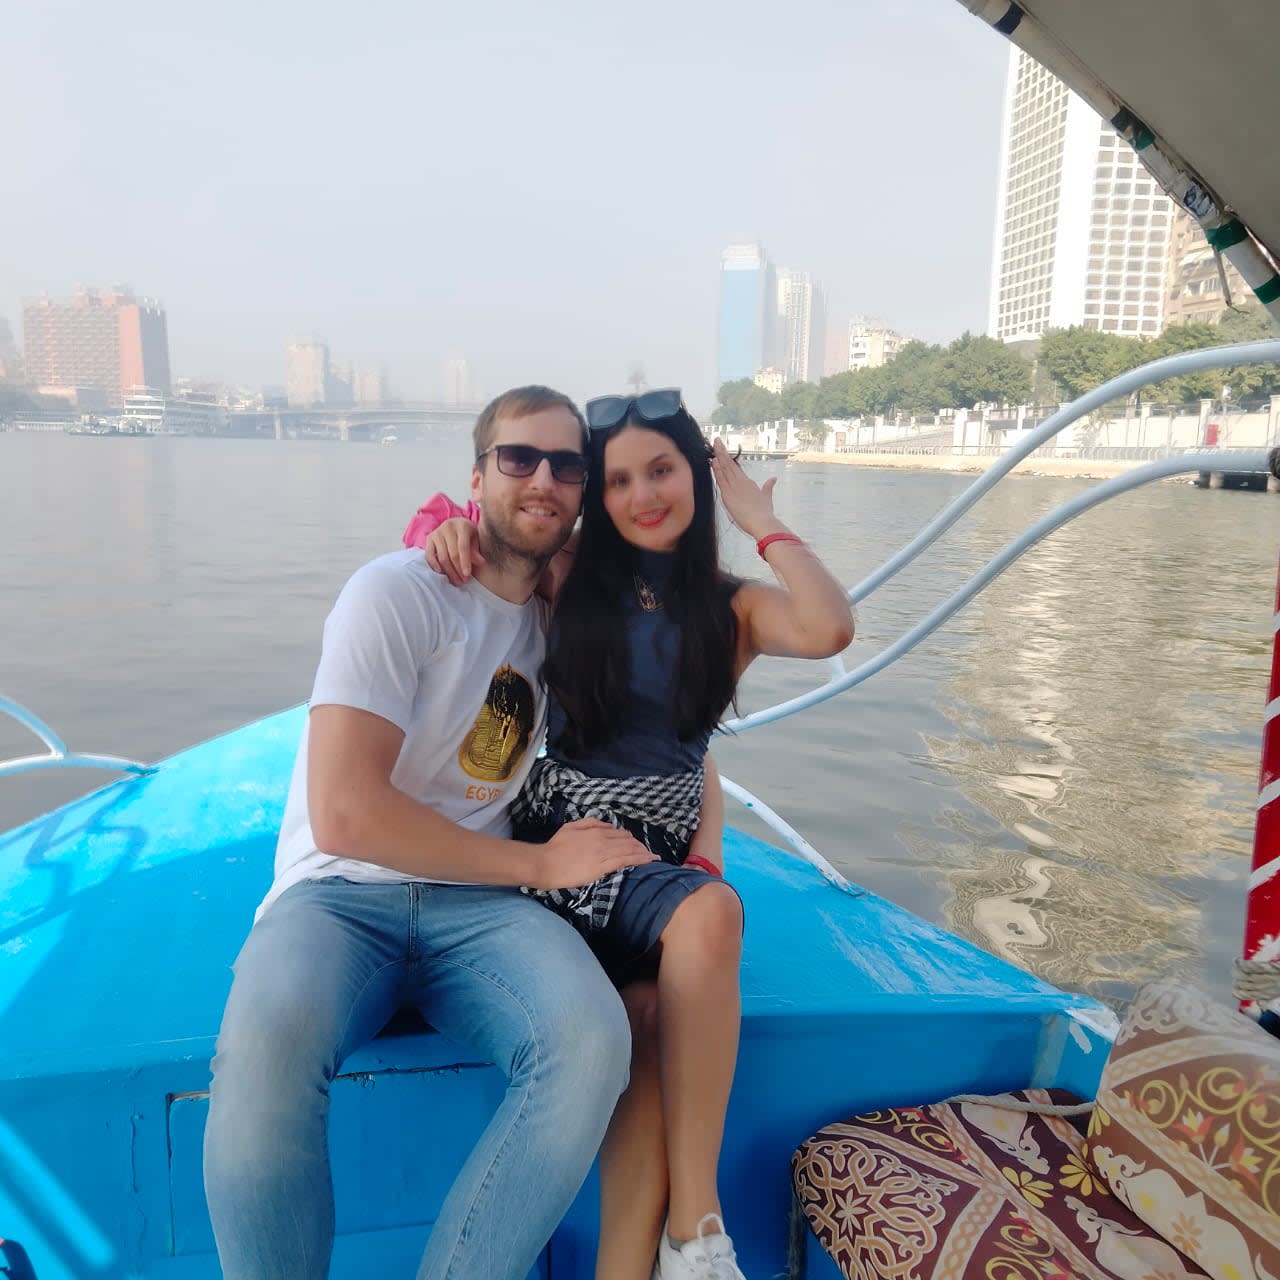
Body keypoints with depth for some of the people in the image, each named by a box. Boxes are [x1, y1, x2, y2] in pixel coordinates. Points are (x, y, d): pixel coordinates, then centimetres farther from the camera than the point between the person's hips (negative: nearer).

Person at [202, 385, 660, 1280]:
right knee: (265, 1047, -37)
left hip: (476, 905, 4)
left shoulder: (559, 615, 11)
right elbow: (345, 814, -17)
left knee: (593, 1043, -28)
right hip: (338, 895, -3)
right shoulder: (400, 593, -8)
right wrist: (539, 863, -10)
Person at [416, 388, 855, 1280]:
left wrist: (762, 519, -4)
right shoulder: (570, 580, 5)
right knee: (710, 912, -32)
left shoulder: (734, 608, 6)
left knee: (658, 1026, -29)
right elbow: (477, 519, 15)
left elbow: (831, 630, -16)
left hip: (664, 854, 2)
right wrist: (451, 526, -9)